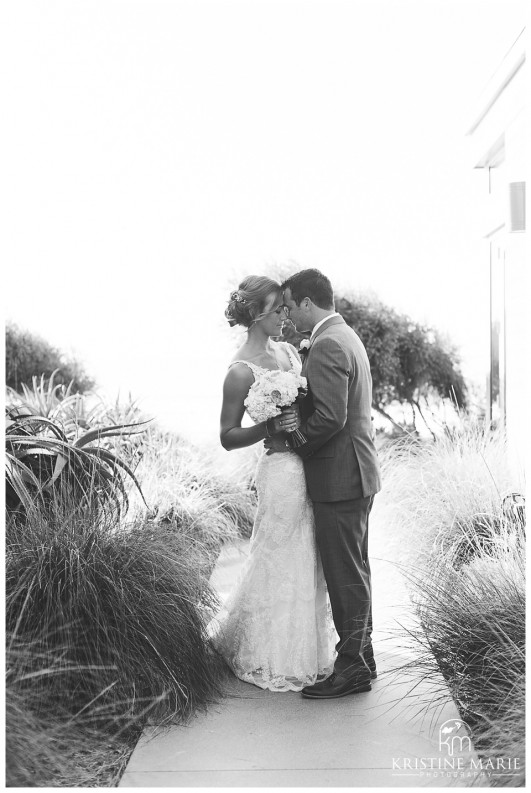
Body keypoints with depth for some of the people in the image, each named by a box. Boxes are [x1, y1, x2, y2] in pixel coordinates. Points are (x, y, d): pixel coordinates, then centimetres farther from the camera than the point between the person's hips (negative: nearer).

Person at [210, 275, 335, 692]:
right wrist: (272, 427, -23)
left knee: (307, 562, 18)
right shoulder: (241, 370, -14)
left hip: (309, 469, 8)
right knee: (282, 568, 5)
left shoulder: (287, 350, 9)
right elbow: (228, 437, -11)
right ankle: (275, 662, 25)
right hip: (283, 472, -8)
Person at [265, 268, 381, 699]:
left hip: (340, 477, -11)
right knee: (354, 571, 18)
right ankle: (361, 655, 30)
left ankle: (352, 669, 9)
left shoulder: (327, 346, -19)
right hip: (356, 473, 11)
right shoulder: (347, 336, 15)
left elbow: (329, 418, -26)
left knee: (346, 575, -1)